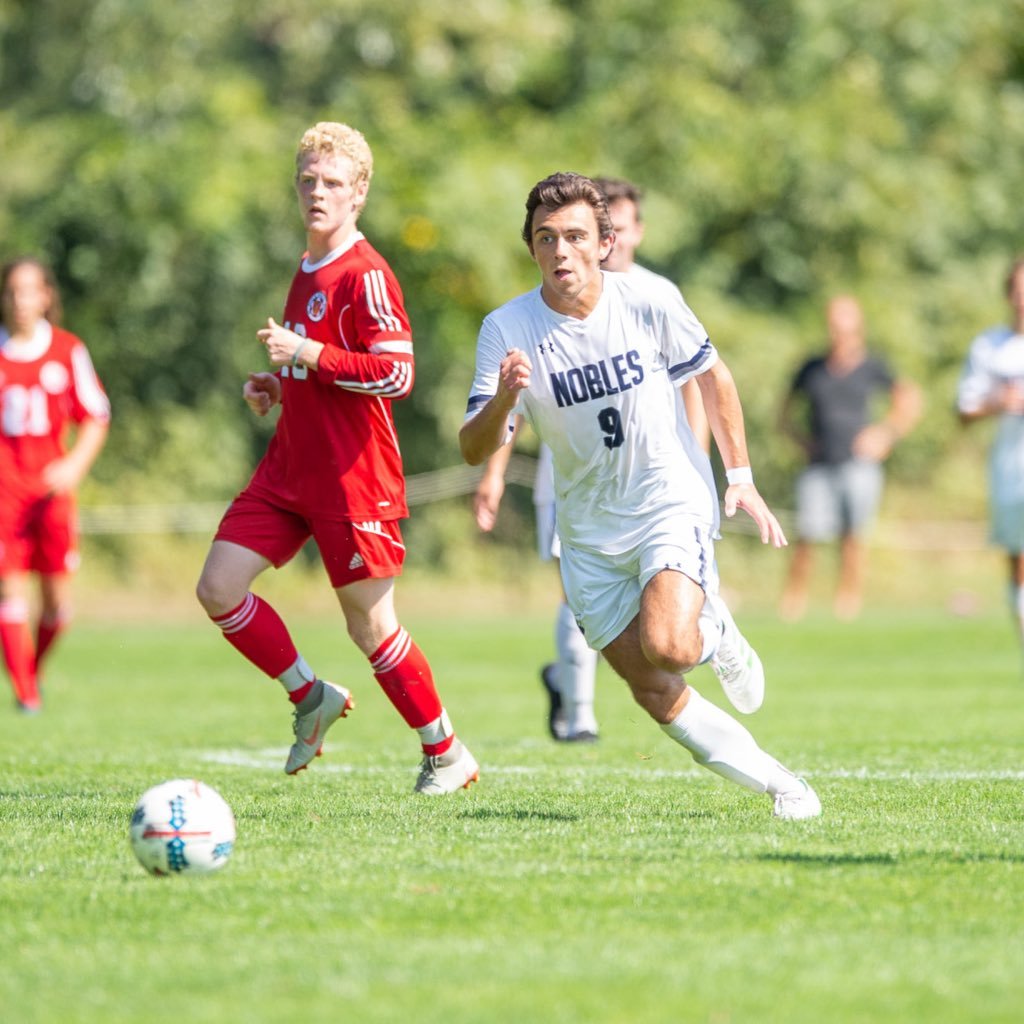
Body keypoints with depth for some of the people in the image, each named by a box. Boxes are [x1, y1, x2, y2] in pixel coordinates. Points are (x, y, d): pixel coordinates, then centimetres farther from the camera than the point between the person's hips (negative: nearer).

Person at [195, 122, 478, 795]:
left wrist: (307, 353, -22)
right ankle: (312, 698, 15)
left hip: (353, 478, -8)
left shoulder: (366, 274, -13)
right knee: (219, 588, -3)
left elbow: (396, 374, -21)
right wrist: (280, 385, 11)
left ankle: (447, 754, 14)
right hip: (290, 468, 8)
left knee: (371, 625, -2)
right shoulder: (307, 270, 15)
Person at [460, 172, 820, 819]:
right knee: (654, 693, 1)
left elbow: (713, 376, 5)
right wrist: (502, 399, -36)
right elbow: (475, 450, -15)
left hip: (671, 505, -2)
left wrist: (742, 478, 3)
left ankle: (715, 632, 8)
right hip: (589, 534, 3)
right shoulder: (507, 329, -11)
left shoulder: (649, 305, -13)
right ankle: (779, 783, 17)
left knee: (667, 645, -28)